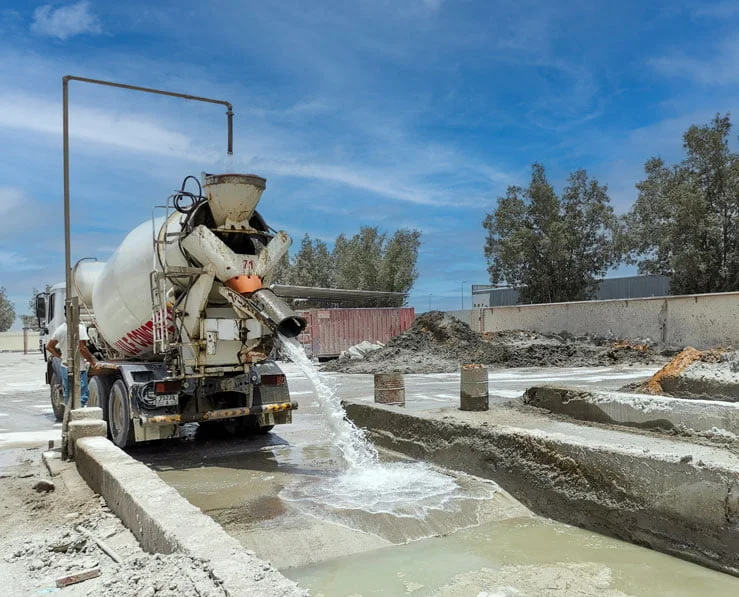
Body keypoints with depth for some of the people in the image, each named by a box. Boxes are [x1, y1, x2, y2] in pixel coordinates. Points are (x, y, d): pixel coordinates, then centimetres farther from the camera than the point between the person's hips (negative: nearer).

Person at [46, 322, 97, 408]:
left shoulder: (60, 329, 6)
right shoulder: (80, 328, -15)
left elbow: (49, 347, 10)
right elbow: (82, 348, -20)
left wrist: (60, 357, 15)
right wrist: (91, 359, -8)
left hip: (65, 366, 7)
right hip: (79, 367, -7)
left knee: (68, 394, 17)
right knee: (82, 397, -2)